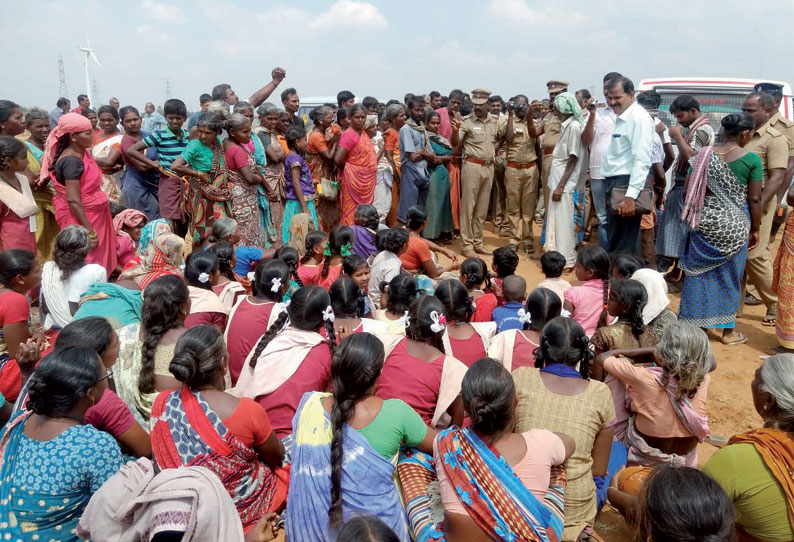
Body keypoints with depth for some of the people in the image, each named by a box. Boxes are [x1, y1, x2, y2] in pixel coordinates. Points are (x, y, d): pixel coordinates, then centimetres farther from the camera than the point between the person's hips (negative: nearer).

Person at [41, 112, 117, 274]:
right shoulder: (71, 160, -22)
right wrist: (89, 231, -25)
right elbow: (73, 200, -25)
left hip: (92, 214, 9)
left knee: (97, 260, 16)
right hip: (80, 217, -9)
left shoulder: (81, 152, 5)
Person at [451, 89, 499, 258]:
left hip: (489, 167, 5)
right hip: (472, 166, -5)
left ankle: (477, 242, 21)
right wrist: (455, 130, -32)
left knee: (482, 208, 11)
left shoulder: (495, 122, 8)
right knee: (468, 206, -2)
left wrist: (494, 150, 7)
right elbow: (455, 144, -15)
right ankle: (466, 245, 4)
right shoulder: (466, 122, -7)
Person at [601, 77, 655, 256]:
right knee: (615, 243, 18)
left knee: (624, 248, -4)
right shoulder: (621, 118, 18)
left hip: (626, 186, -10)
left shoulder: (639, 118, -13)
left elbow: (642, 160, -21)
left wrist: (630, 196, -26)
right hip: (615, 184, 10)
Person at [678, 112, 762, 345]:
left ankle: (694, 322, 19)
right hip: (734, 226, -2)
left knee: (700, 273, 12)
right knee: (729, 277, 9)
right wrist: (755, 229, 4)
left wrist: (693, 216, 16)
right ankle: (728, 330, 20)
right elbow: (754, 199, -8)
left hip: (704, 223, 2)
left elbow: (689, 192, 2)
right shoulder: (752, 159, -9)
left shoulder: (704, 154, -1)